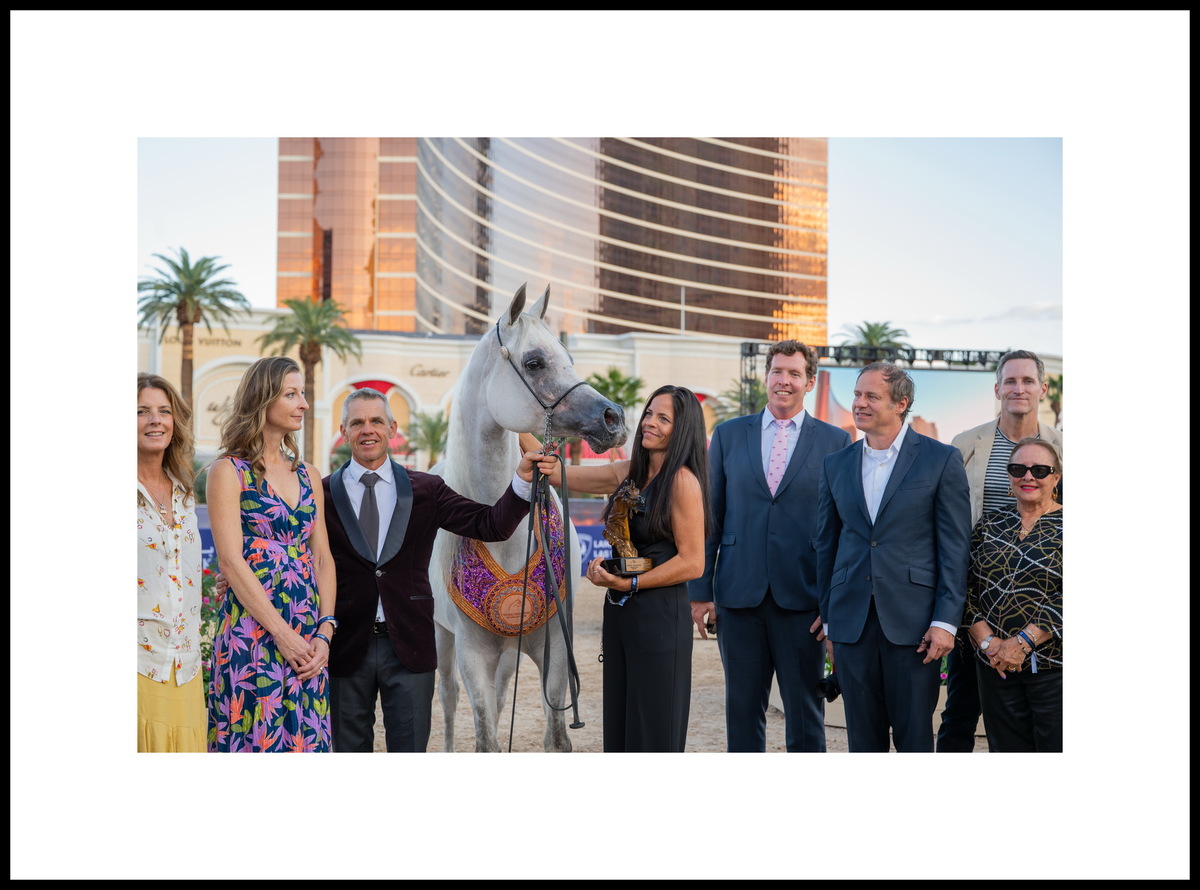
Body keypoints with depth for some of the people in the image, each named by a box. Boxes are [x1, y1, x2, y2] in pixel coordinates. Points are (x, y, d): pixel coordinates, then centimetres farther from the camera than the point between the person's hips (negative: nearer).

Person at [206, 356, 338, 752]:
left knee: (304, 739, 7)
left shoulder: (307, 475, 14)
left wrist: (323, 632, -2)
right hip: (253, 633, -5)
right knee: (255, 739, -3)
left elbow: (323, 558, 11)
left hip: (308, 640, 5)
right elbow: (231, 560, -10)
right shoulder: (229, 471, -2)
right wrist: (282, 633, -14)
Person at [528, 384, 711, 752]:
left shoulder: (683, 480, -12)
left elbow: (692, 563, -15)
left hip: (659, 615, -8)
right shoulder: (629, 472, 10)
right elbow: (557, 473, 15)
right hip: (620, 612, 8)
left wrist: (630, 583, -18)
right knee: (619, 729, 14)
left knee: (655, 732, 1)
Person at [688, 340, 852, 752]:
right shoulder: (728, 435, 8)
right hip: (739, 594, 2)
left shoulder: (835, 441, 3)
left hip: (802, 599, -1)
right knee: (742, 708, 10)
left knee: (805, 710, 6)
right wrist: (700, 590, 4)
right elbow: (708, 517, 8)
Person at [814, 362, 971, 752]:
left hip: (913, 618, -3)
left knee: (914, 735, 4)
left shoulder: (941, 459, -1)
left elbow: (955, 547, -3)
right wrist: (828, 619, 11)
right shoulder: (836, 464, 9)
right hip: (851, 619, 3)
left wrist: (946, 621, -9)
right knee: (862, 735, 10)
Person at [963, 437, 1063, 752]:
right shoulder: (990, 523, 10)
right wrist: (986, 640, -7)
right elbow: (968, 586, 6)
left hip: (1054, 667, -3)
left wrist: (1023, 642, -16)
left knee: (1056, 746, 1)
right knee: (1006, 748, 9)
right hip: (995, 664, 4)